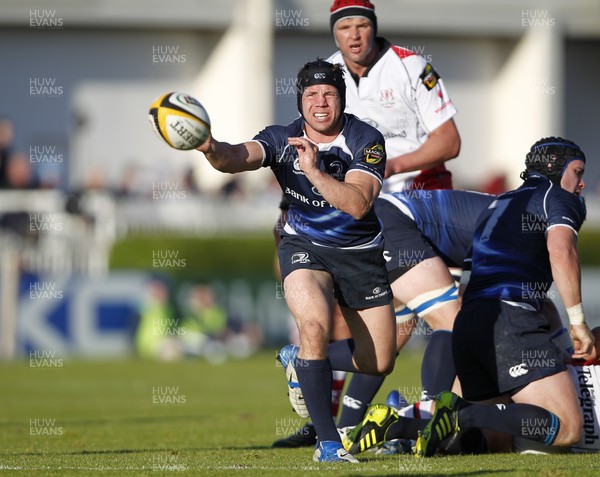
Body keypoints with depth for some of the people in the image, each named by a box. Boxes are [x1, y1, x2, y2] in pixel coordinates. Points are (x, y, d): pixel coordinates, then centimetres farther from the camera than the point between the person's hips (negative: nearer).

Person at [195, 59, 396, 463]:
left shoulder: (367, 141, -16)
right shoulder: (282, 140, -12)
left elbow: (358, 204, -30)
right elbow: (238, 157, -32)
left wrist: (314, 171, -41)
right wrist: (212, 149, -54)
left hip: (361, 252, 1)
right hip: (305, 247, -1)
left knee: (379, 365, 4)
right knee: (314, 327, -31)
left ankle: (300, 360, 36)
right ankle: (328, 441, -20)